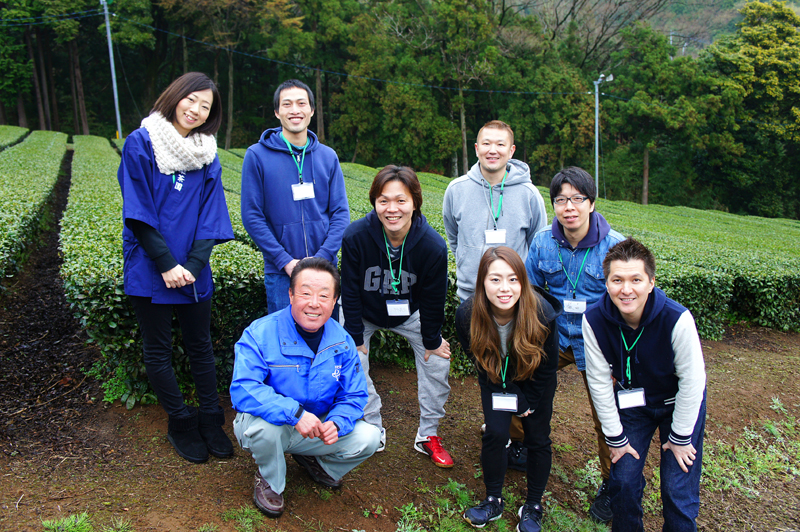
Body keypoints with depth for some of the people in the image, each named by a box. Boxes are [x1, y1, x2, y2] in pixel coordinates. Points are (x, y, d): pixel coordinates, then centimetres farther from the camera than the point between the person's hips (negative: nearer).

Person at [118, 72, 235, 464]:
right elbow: (137, 211, -9)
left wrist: (193, 265, -12)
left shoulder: (208, 156, 5)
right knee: (159, 351, 7)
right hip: (149, 269, -2)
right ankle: (181, 424, 23)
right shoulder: (141, 144, -4)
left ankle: (211, 420, 23)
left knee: (200, 346, 11)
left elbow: (210, 218, 1)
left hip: (193, 271, 3)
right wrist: (166, 264, -15)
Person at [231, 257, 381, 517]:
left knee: (369, 438, -13)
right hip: (268, 427, -3)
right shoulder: (260, 334, -21)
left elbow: (354, 396, -4)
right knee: (263, 423, -37)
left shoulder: (342, 341, -8)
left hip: (318, 430, 4)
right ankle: (269, 480, -1)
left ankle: (316, 462, 18)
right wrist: (295, 412, -41)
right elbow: (242, 390, -32)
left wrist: (336, 423, -27)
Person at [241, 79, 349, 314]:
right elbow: (252, 216, -4)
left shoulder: (328, 156, 7)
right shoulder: (257, 155, -1)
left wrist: (322, 257, -9)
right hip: (280, 272, -3)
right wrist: (285, 261, -12)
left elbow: (341, 213, 4)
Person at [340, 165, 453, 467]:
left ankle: (428, 436, 19)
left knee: (438, 361, 0)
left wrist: (432, 340, -4)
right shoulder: (356, 236, -32)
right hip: (363, 313, -1)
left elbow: (433, 299, -14)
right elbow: (350, 292, -19)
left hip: (410, 313, 1)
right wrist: (355, 337, -12)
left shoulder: (432, 245, -29)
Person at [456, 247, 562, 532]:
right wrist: (509, 397, -11)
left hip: (535, 384, 0)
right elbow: (479, 360, -11)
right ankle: (493, 501, 16)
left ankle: (533, 507, 25)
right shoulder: (467, 315, -29)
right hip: (496, 382, 1)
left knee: (538, 439, 4)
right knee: (495, 433, -7)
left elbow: (547, 367, -16)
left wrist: (528, 402, -9)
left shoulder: (542, 313, -33)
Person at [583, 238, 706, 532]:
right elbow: (599, 381, -14)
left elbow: (692, 381, -19)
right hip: (632, 402, 2)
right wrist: (615, 437, -7)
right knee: (623, 481, 5)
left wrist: (680, 437, -10)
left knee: (679, 493, 0)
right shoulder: (594, 320, -25)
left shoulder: (677, 319, -32)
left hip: (681, 403, -2)